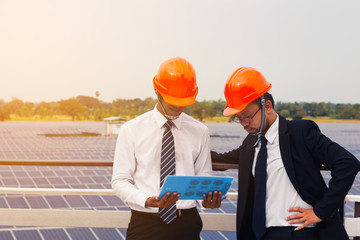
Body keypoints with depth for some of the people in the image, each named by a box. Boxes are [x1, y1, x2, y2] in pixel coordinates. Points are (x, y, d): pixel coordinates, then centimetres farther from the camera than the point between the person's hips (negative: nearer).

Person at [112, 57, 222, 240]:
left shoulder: (199, 132, 8)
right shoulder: (131, 130, 1)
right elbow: (120, 181, -1)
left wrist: (208, 197, -12)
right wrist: (147, 201, -19)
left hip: (186, 225, 2)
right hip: (145, 224, -1)